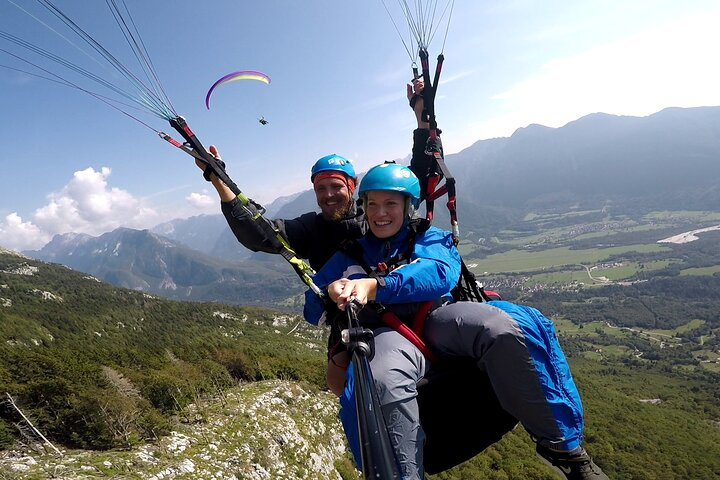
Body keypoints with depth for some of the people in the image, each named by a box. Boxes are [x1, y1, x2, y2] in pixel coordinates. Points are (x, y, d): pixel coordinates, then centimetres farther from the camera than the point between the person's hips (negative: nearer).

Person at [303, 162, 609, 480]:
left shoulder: (429, 238, 20)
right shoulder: (352, 253, 22)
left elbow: (440, 273, -5)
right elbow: (312, 312, 14)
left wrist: (375, 286, -22)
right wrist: (332, 293, -13)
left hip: (439, 319, 1)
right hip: (387, 331, 0)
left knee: (506, 329, -31)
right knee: (384, 383, -38)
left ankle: (565, 450, -16)